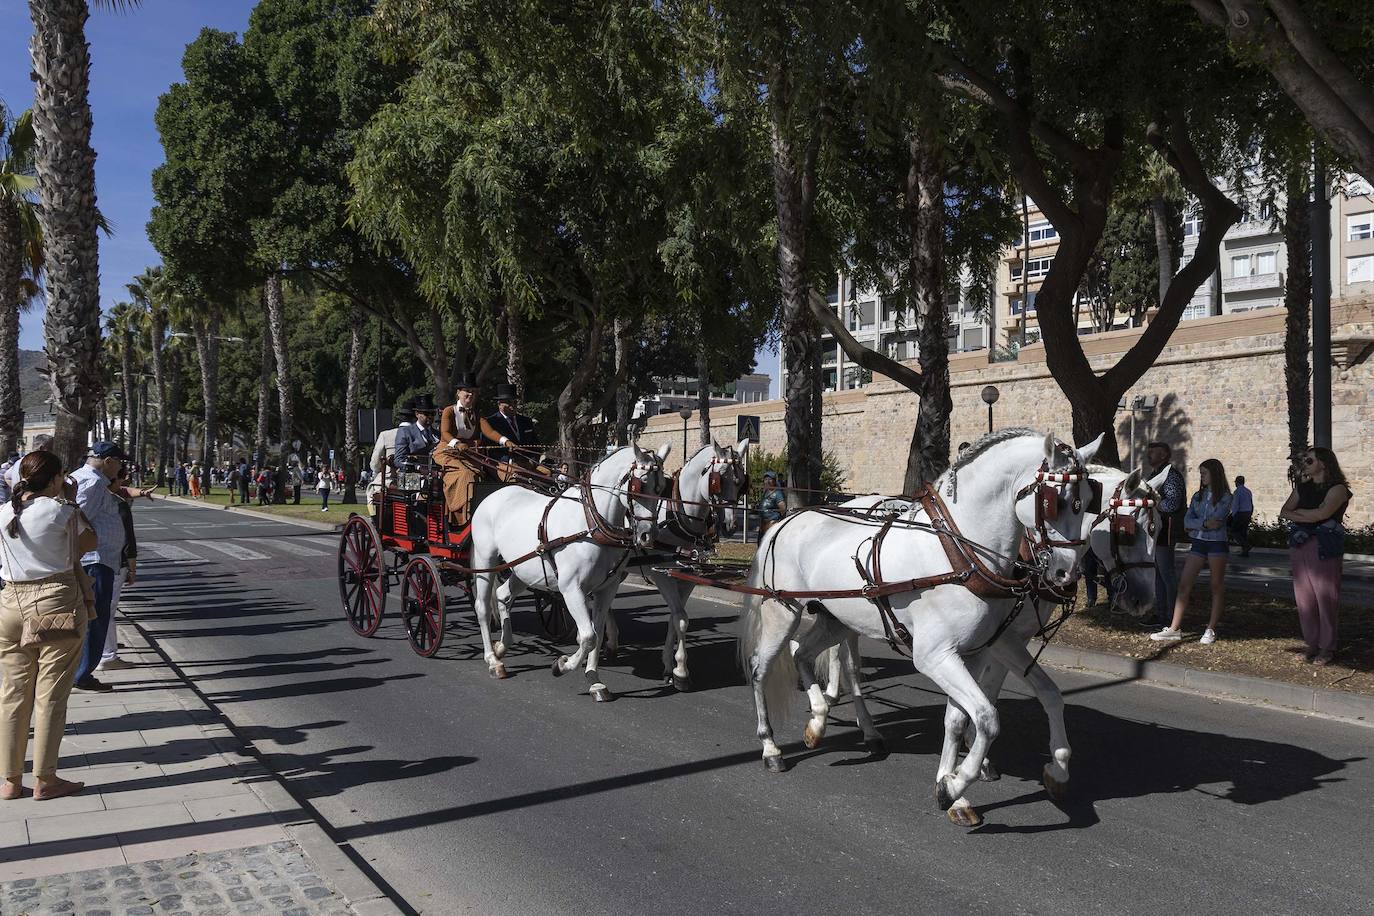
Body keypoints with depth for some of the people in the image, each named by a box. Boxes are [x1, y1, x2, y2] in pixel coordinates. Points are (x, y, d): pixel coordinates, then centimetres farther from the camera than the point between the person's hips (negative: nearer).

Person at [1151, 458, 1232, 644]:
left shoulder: (1225, 497, -3)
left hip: (1217, 544, -5)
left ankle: (1211, 629, 11)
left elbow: (1217, 520, -16)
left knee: (1217, 587, 3)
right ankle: (1174, 629, -3)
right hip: (1198, 543, 5)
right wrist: (1204, 524, -12)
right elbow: (1187, 521, 2)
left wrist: (1195, 525, -6)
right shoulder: (1198, 496, 13)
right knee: (1184, 586, -2)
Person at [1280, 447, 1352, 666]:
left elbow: (1322, 513, -17)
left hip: (1324, 547, -6)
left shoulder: (1337, 488, -3)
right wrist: (1309, 516, -7)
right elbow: (1284, 512, 9)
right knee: (1304, 596, 3)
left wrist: (1298, 511, -1)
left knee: (1325, 596, -4)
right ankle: (1312, 644, 11)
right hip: (1300, 545, 6)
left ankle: (1327, 647, 3)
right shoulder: (1302, 487, 17)